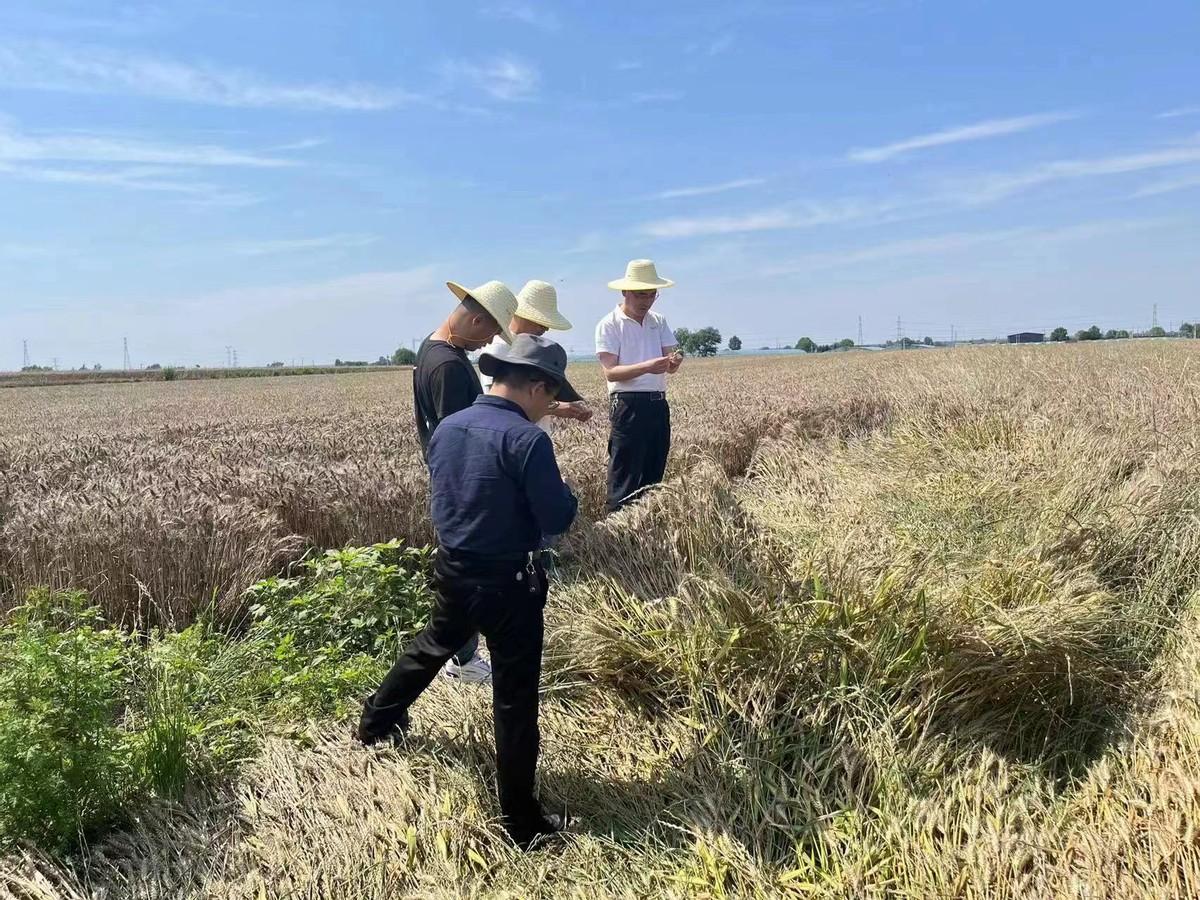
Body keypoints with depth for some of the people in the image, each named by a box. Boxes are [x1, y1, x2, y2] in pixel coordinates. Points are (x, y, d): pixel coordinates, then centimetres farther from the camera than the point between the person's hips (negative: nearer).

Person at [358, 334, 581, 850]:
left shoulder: (447, 428, 1)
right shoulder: (527, 440, -22)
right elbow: (557, 520, -19)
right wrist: (562, 492, 1)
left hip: (452, 569, 7)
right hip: (507, 583, -7)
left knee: (434, 645, 32)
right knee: (514, 698, 5)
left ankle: (376, 722, 53)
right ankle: (521, 820, 17)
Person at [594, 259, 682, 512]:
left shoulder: (659, 323, 12)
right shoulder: (609, 325, -5)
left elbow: (670, 365, 5)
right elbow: (610, 372, -14)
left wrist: (673, 362, -19)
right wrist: (646, 367, -28)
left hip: (659, 405, 6)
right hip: (629, 406, -6)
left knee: (654, 473, 12)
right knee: (625, 477, -5)